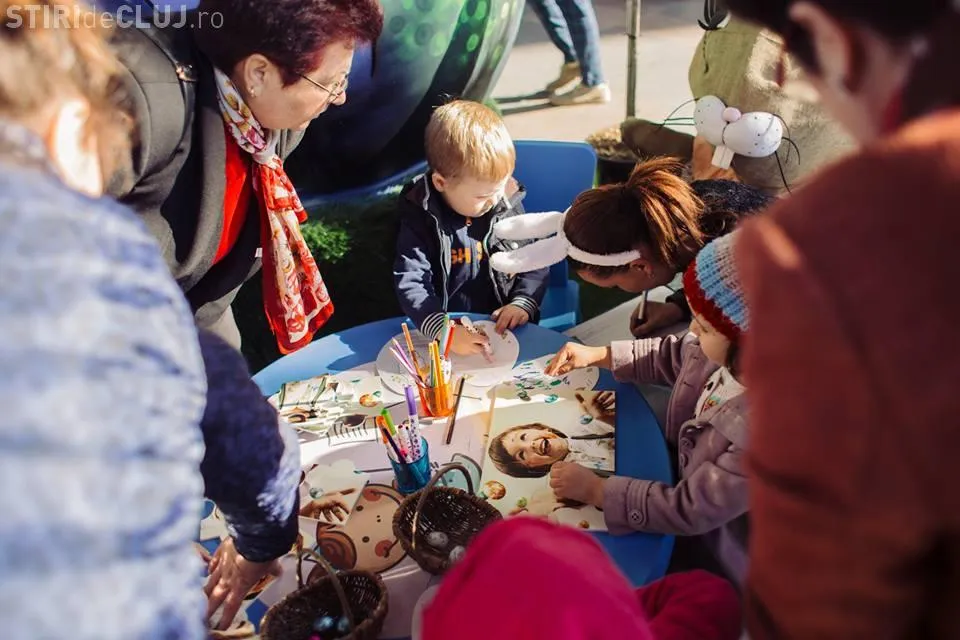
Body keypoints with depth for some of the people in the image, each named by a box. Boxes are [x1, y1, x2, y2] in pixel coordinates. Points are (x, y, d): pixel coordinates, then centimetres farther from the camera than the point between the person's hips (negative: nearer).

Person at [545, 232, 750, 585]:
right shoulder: (735, 351, -19)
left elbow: (689, 512, -30)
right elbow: (672, 357, 4)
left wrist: (594, 489, -26)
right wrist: (595, 355, -2)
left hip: (711, 550, -6)